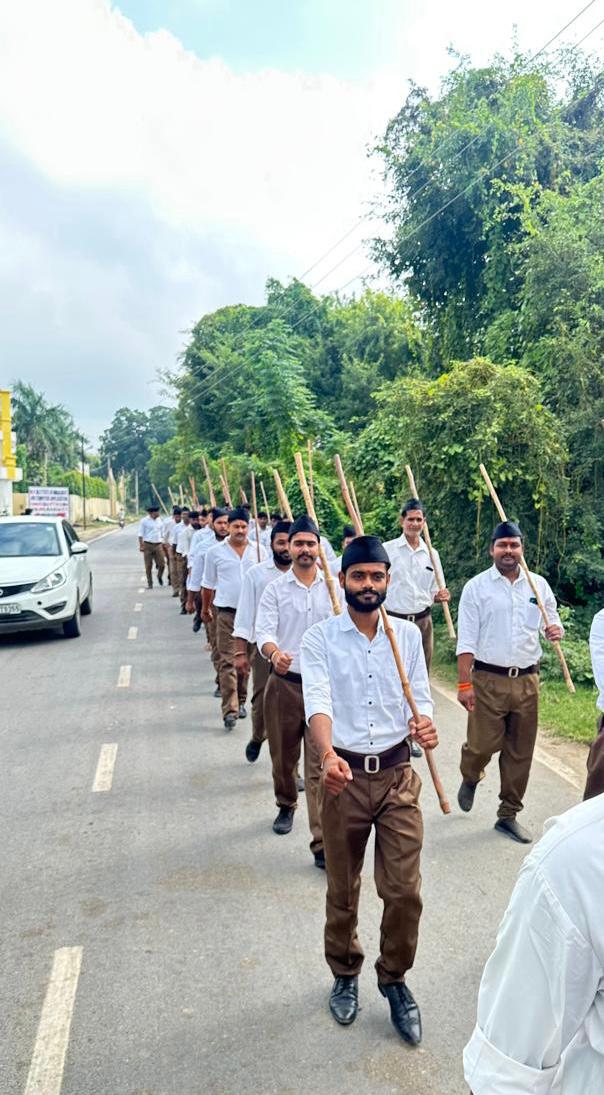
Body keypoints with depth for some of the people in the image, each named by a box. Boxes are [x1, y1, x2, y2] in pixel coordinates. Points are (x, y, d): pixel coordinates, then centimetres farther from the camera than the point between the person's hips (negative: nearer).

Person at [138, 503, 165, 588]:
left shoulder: (159, 520, 9)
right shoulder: (144, 521, -4)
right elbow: (140, 534, -4)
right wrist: (141, 545, -11)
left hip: (158, 545, 3)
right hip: (148, 545, -3)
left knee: (161, 565, -1)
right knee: (148, 566, 3)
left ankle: (159, 577, 29)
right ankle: (150, 583, 16)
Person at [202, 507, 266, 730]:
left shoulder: (259, 551, 3)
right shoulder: (216, 552, 0)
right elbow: (208, 584, 11)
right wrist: (205, 608, 19)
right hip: (227, 611, -2)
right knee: (227, 661, -8)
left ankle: (240, 701, 28)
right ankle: (230, 710, -11)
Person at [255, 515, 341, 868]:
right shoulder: (275, 589, 1)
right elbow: (264, 631, -9)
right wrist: (274, 652, -30)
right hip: (284, 683, 2)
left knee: (320, 765, -5)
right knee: (283, 756, 17)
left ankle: (323, 844, 0)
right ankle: (286, 806, 46)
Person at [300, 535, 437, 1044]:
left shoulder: (408, 635, 2)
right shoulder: (320, 639, -7)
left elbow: (420, 696, 1)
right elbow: (318, 703, -19)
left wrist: (425, 723, -23)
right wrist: (327, 755, -38)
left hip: (398, 776, 2)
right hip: (344, 775, -1)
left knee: (405, 891, 4)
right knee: (343, 890, 14)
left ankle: (394, 979, 30)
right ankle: (345, 974, 40)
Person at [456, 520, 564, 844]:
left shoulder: (538, 584, 7)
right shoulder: (476, 587, -3)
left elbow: (552, 622, 16)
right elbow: (466, 640, -6)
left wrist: (556, 629, -9)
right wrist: (464, 684, -12)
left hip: (527, 680, 4)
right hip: (488, 680, -3)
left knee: (520, 752, 9)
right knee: (483, 745, -1)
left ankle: (508, 815, 25)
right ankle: (470, 778, 34)